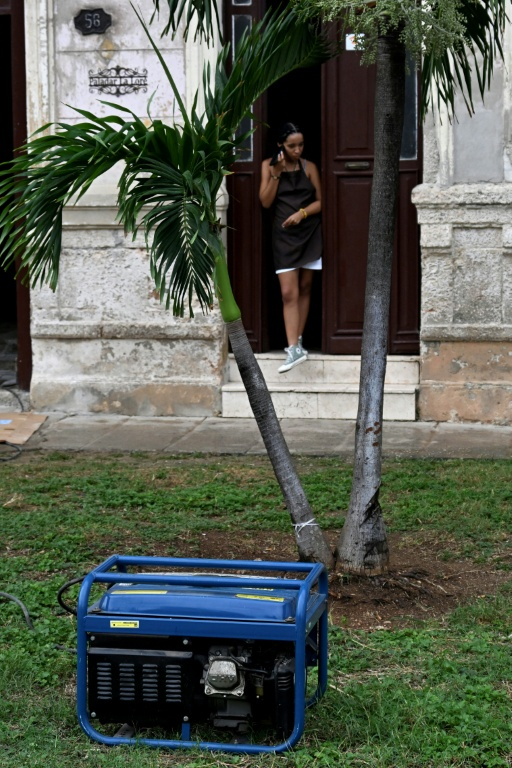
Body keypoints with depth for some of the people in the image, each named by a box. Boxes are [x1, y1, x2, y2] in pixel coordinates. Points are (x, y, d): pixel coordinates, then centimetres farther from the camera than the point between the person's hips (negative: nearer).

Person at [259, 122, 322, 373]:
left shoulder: (309, 167, 3)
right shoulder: (268, 165, 1)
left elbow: (320, 201, 4)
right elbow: (266, 201, -5)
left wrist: (301, 213, -13)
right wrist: (276, 173, -15)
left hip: (309, 232, 1)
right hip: (284, 235, -1)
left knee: (304, 288, 7)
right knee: (288, 293, -8)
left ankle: (298, 341, 18)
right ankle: (294, 349, -12)